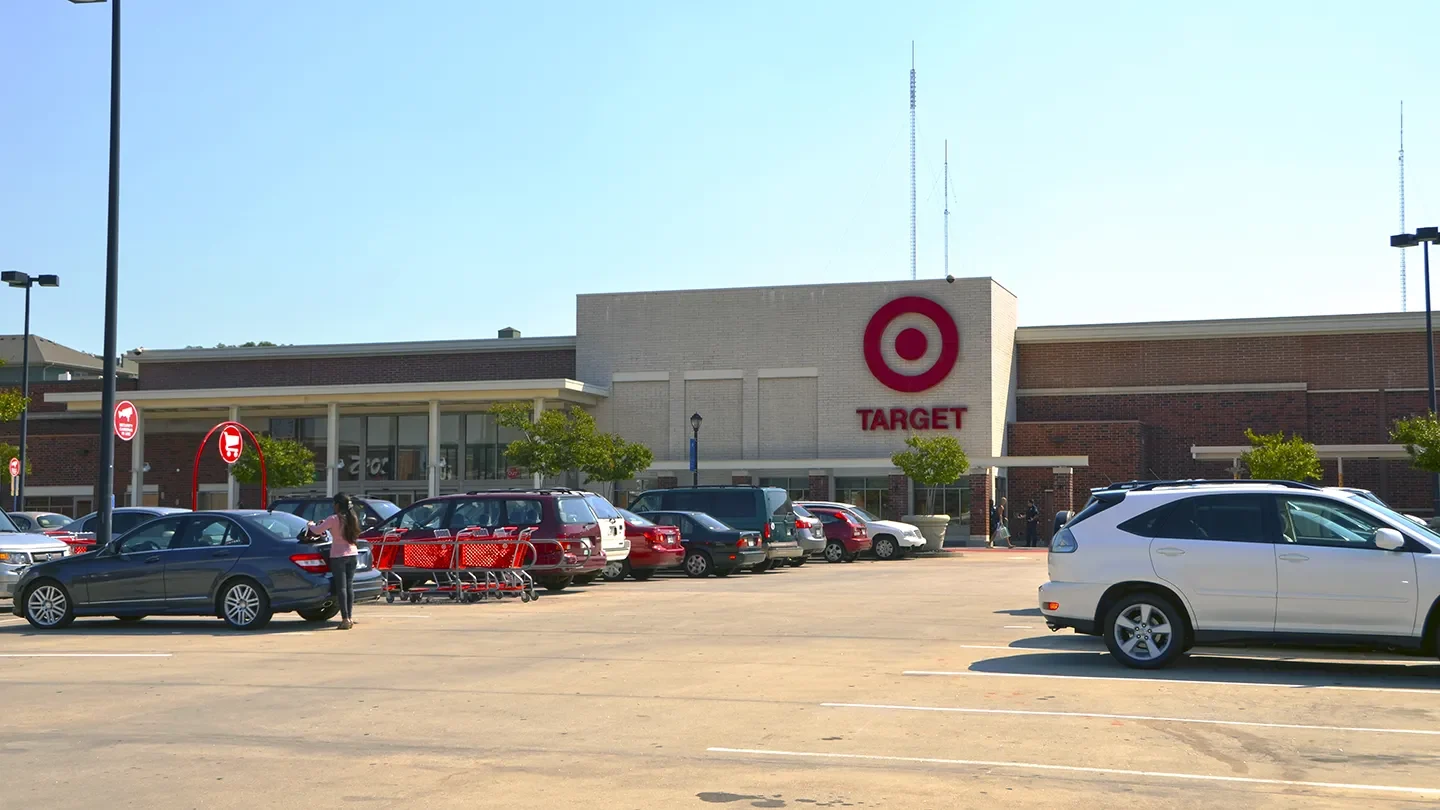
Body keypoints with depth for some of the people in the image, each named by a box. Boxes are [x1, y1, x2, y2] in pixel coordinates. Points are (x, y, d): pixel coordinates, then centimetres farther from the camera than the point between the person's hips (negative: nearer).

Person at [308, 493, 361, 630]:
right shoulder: (352, 518, 7)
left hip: (338, 556, -6)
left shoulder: (334, 519, -13)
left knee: (341, 588, -4)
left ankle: (345, 619, -8)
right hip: (352, 555, 6)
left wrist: (311, 525, 11)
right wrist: (326, 525, 21)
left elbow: (317, 531, -11)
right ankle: (350, 617, 9)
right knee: (349, 586, 9)